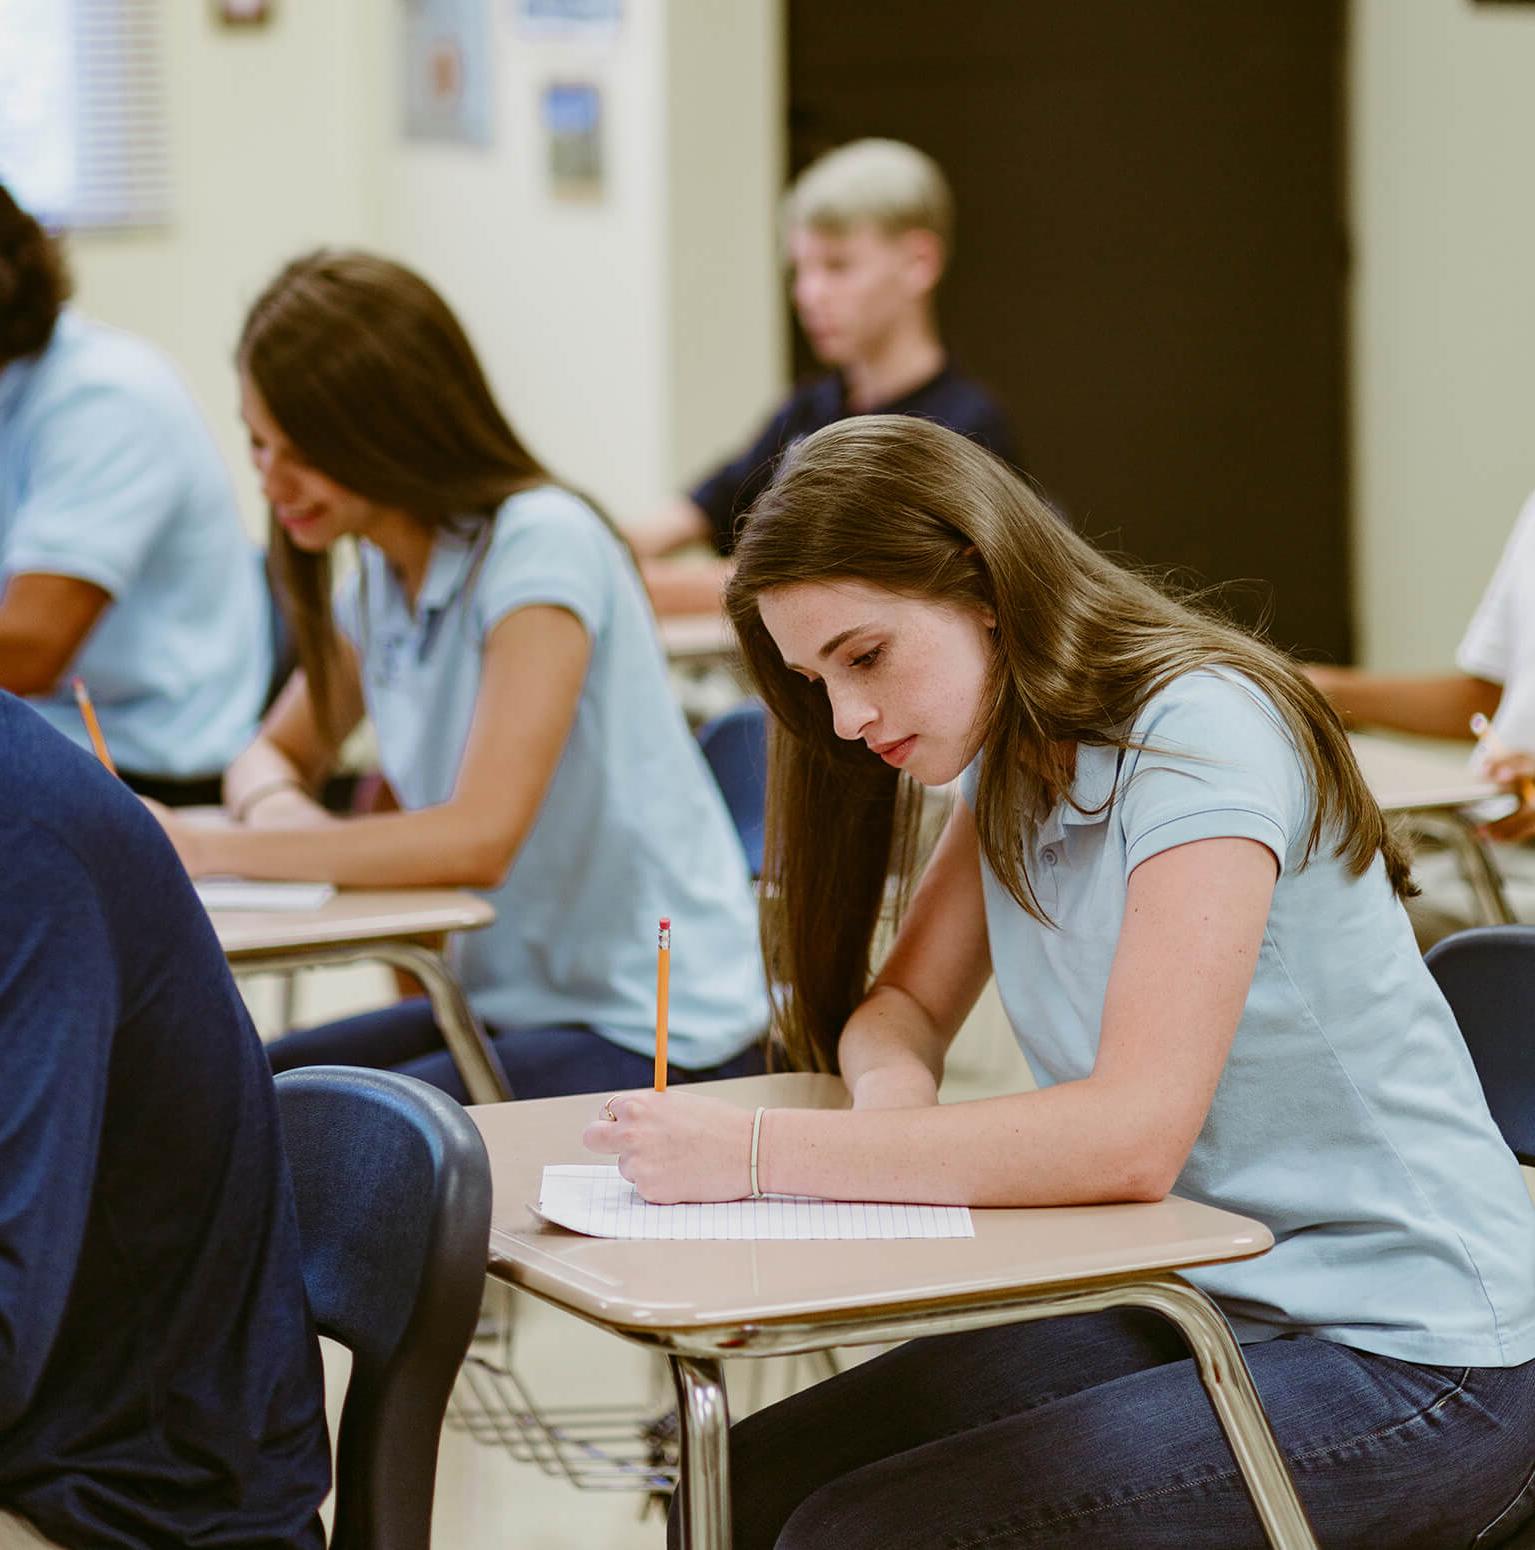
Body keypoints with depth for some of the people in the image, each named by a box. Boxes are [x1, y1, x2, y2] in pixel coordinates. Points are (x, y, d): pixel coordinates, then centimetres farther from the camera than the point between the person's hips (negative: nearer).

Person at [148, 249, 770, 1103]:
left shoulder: (541, 545, -19)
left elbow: (478, 837, -27)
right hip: (511, 1000, 8)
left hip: (657, 1033, -8)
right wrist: (274, 807, -8)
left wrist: (208, 850, -24)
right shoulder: (384, 571, 6)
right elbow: (276, 753, 17)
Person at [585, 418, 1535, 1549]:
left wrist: (756, 1151, -30)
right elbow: (903, 1007, 12)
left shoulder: (1200, 735, -19)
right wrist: (896, 1086, -13)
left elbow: (1133, 1135, -30)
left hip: (1407, 1362, -8)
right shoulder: (1013, 764, 8)